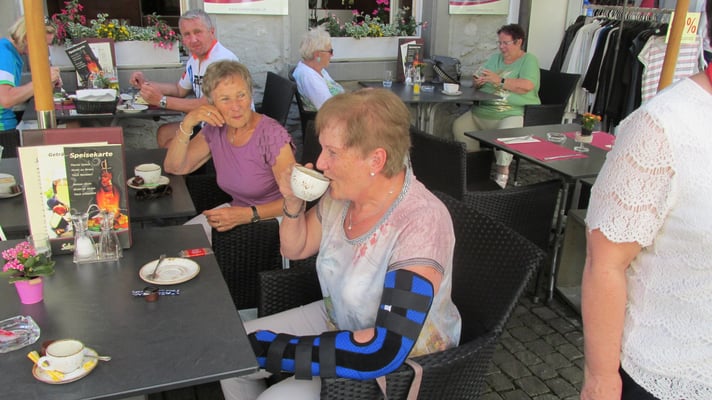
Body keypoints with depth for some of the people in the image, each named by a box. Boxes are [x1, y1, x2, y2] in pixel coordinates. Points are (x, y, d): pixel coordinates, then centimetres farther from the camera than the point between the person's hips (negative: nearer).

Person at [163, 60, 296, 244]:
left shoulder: (272, 135, -21)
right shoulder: (215, 129, 0)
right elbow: (173, 167, 0)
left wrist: (249, 215, -31)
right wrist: (187, 123, -13)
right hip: (237, 210, 6)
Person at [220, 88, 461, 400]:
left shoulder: (421, 224, -31)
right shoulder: (344, 192, -10)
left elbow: (387, 350, -35)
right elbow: (294, 249, 8)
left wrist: (272, 348, -27)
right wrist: (293, 202, -14)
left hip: (403, 365, -6)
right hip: (336, 321, 7)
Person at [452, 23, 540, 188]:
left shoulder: (529, 60, 0)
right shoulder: (495, 58, 21)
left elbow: (527, 86, -18)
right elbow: (481, 83, 20)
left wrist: (500, 80, -21)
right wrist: (478, 82, -5)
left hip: (515, 113, -7)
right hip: (483, 111, 7)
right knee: (459, 126, -12)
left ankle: (503, 172, -16)